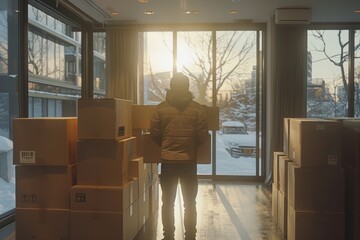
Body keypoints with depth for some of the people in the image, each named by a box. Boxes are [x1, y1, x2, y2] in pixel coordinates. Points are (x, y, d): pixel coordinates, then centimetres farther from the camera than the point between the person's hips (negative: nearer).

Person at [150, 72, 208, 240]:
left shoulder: (161, 108, -2)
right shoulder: (198, 108, -4)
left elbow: (154, 134, 1)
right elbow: (202, 135, -5)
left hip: (167, 161, 1)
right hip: (189, 161, 0)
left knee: (168, 202, 13)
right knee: (190, 203, 13)